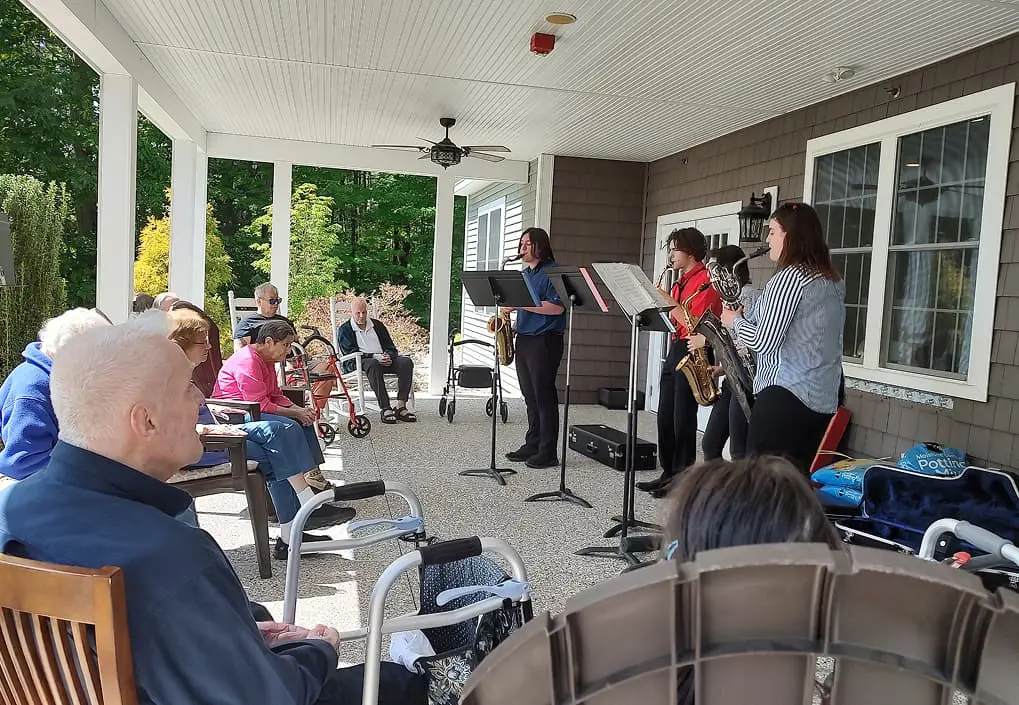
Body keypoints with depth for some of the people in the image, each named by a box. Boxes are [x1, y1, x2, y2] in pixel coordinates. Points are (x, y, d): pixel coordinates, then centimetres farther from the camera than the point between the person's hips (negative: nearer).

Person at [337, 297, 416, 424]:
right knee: (372, 364, -40)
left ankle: (401, 406, -30)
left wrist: (388, 356, -10)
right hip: (358, 363, -5)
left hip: (384, 360, 5)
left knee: (406, 362, -23)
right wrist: (375, 357, -20)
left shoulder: (377, 325, 22)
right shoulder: (344, 330, 8)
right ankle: (385, 409, -44)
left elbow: (391, 347, 16)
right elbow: (351, 354, -7)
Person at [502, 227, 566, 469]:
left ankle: (548, 453, 1)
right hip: (524, 338, 8)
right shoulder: (525, 273, 18)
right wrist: (511, 306, 5)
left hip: (544, 341, -8)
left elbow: (557, 307, -19)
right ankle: (532, 445, 20)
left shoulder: (553, 271, -8)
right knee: (530, 396, 12)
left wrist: (520, 303, -19)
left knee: (544, 395, -5)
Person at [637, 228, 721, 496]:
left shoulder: (705, 281, -10)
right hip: (675, 349, 9)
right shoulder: (680, 282, 18)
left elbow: (695, 323, -19)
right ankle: (668, 473, 20)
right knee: (665, 416, 10)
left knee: (683, 418, -5)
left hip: (692, 352, -9)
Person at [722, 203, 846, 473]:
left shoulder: (789, 277, -13)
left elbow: (764, 341, -17)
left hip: (785, 397, -9)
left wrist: (735, 320, 2)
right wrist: (746, 314, 20)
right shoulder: (833, 281, 14)